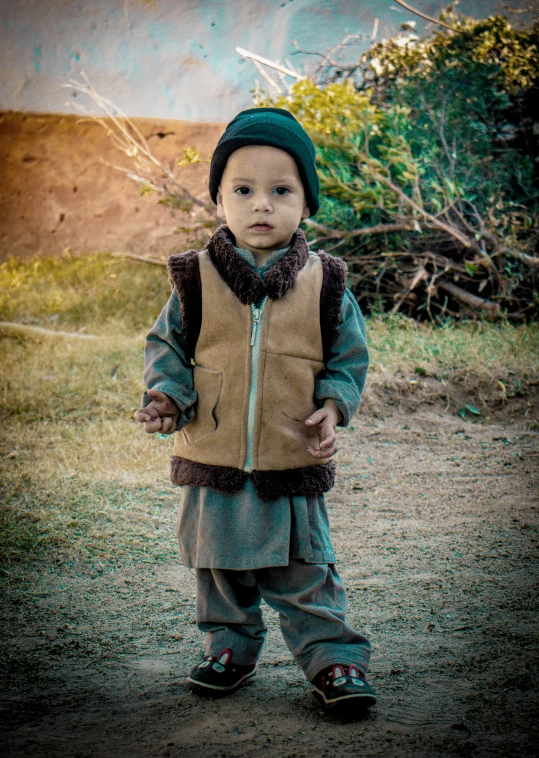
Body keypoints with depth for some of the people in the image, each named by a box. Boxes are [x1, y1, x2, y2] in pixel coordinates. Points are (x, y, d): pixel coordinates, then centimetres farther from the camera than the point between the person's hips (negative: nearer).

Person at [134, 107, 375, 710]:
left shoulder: (325, 283, -5)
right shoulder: (195, 280, -5)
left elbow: (348, 356, 4)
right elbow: (167, 347, 4)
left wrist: (333, 406, -12)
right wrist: (167, 396, -13)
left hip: (293, 464, -2)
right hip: (212, 463, 2)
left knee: (305, 576, 6)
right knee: (219, 568, 17)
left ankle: (333, 658, 19)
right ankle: (231, 648, 35)